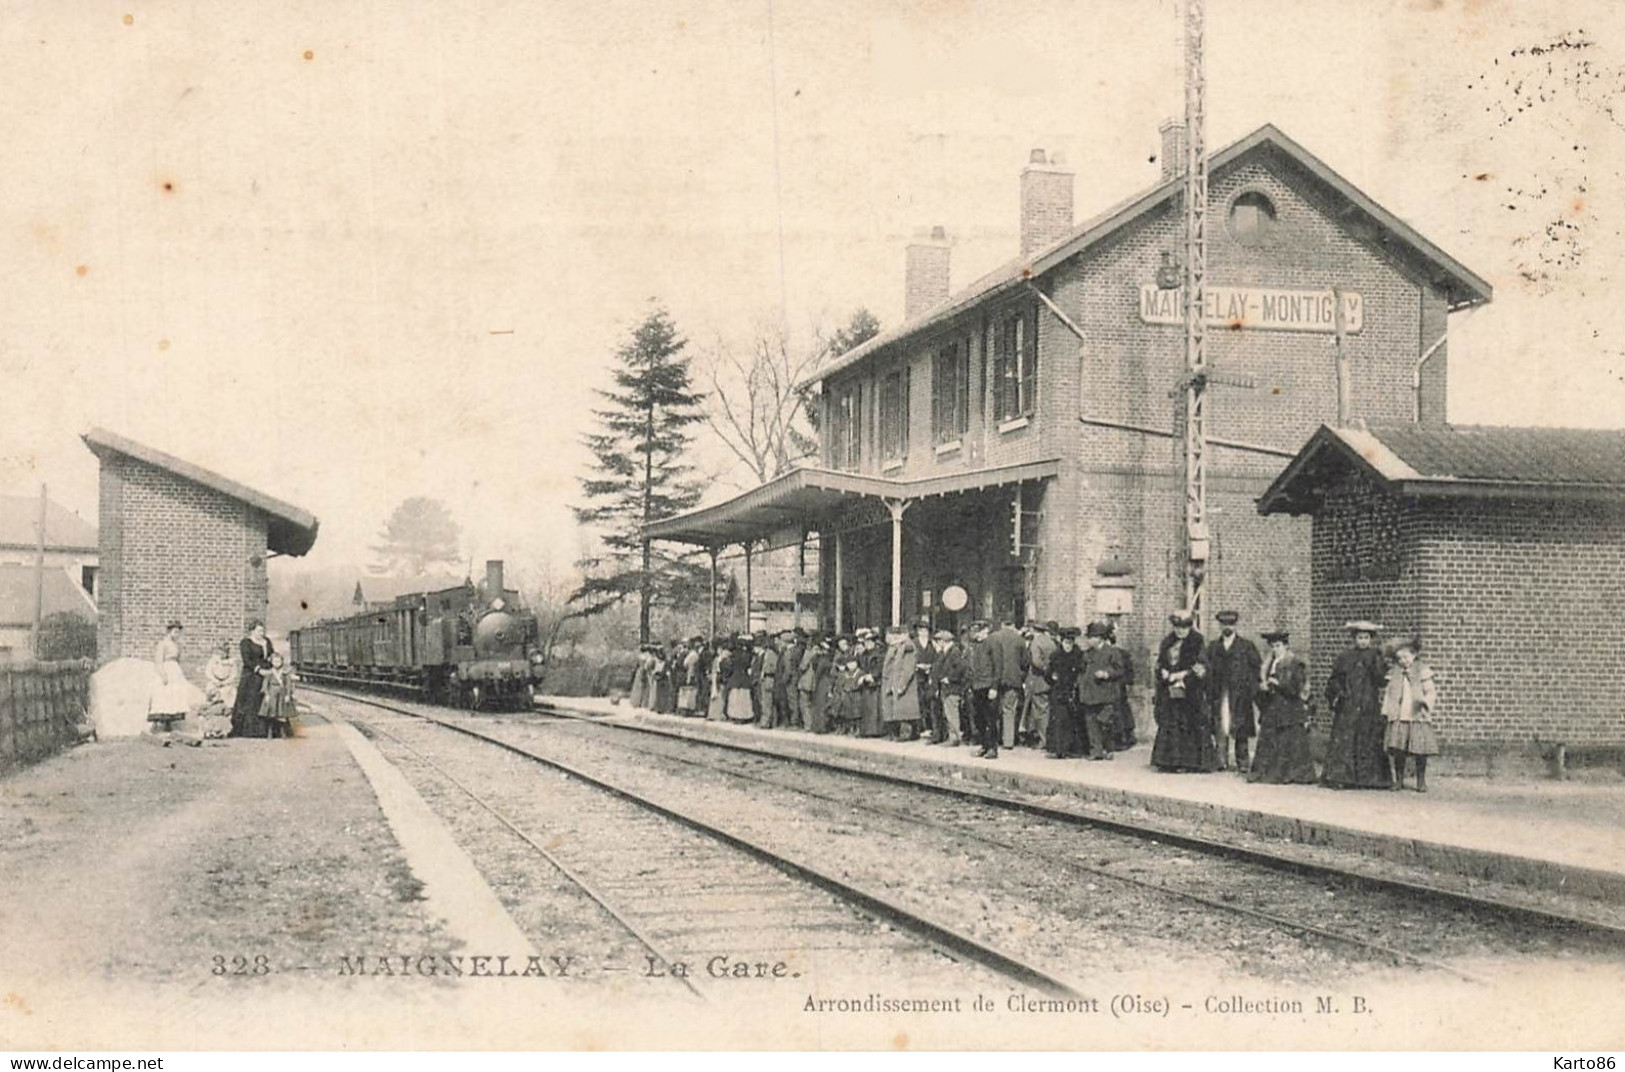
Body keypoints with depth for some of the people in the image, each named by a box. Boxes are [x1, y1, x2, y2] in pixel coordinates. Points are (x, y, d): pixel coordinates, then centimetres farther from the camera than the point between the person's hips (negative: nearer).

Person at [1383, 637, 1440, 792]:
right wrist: (1386, 712, 8)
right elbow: (1389, 693, 15)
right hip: (1399, 717, 3)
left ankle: (1421, 781, 8)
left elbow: (1430, 692, -1)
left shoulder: (1422, 671, 2)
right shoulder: (1394, 673, 12)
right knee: (1398, 750, 0)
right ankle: (1399, 780, 10)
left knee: (1420, 751, -2)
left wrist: (1425, 701, -20)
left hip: (1418, 717, -3)